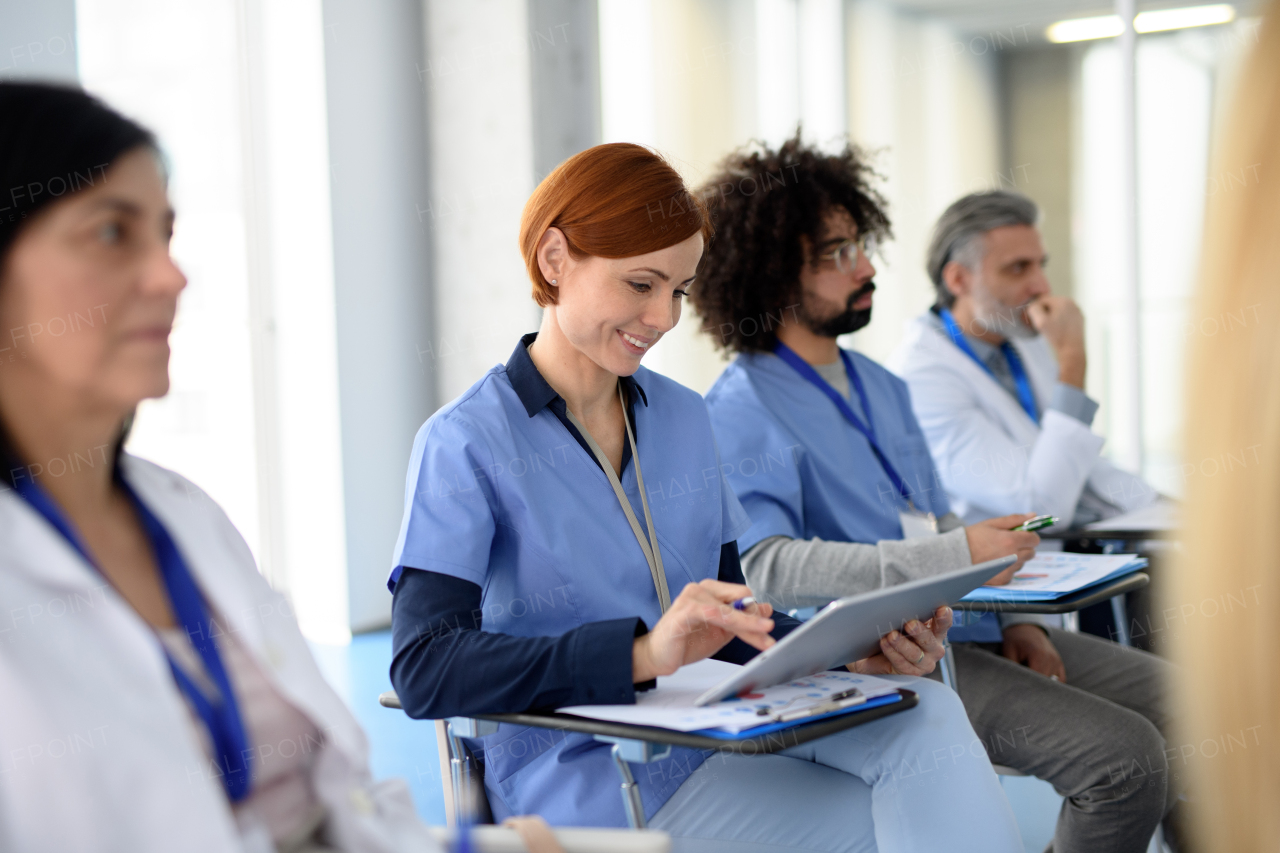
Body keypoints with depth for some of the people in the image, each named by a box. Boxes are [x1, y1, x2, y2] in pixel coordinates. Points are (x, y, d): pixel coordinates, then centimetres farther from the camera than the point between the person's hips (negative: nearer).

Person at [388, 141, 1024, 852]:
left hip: (719, 729, 6)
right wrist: (644, 652, -30)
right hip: (586, 773, -6)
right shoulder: (465, 443, -6)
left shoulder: (683, 417, 14)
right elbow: (423, 670, -18)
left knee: (927, 715, -23)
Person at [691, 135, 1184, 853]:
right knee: (1123, 754, -20)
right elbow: (764, 566, -25)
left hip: (970, 632, 9)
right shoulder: (744, 408, -10)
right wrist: (957, 555, -27)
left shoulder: (880, 385, 18)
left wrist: (1013, 618, 5)